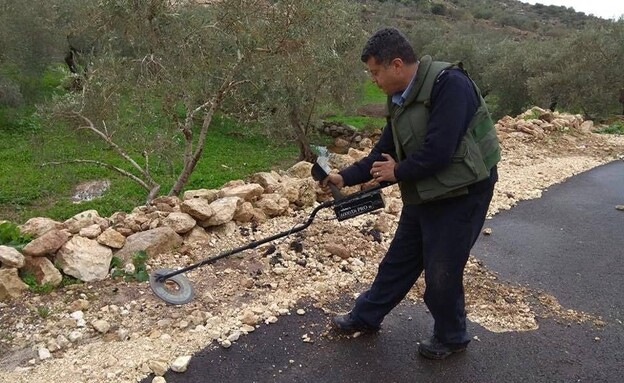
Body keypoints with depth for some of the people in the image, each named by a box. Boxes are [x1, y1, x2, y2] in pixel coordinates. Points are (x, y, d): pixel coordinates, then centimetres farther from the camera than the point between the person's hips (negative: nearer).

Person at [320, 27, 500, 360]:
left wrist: (397, 173, -13)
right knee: (399, 260, 19)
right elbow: (384, 150, 10)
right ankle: (365, 317, 35)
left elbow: (437, 152, -28)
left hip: (461, 193, -8)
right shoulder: (401, 97, 4)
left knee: (442, 271, 5)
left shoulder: (449, 84, -23)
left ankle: (451, 337, 30)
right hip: (423, 193, 8)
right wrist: (346, 177, 4)